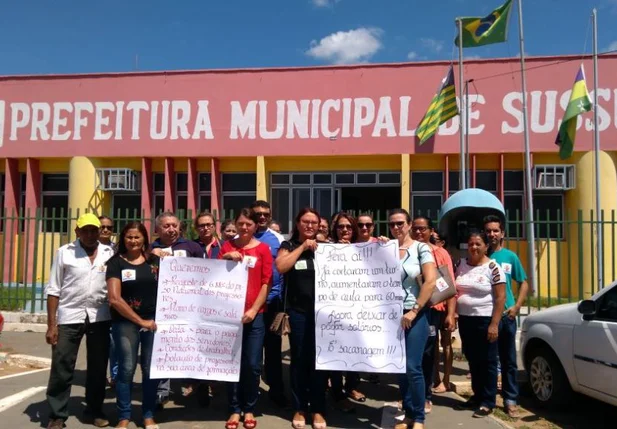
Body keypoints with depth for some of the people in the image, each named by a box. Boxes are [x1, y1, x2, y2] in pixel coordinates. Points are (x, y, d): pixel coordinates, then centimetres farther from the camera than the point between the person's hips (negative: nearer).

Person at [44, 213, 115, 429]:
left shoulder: (110, 253, 4)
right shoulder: (64, 252, 1)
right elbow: (53, 290, 0)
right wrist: (51, 324, -4)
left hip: (100, 317, 2)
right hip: (69, 317, -1)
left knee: (98, 367, 11)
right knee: (61, 368, 2)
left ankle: (95, 410, 28)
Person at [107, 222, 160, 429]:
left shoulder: (155, 260, 8)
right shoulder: (116, 263, 0)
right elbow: (114, 298, -8)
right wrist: (140, 321, -8)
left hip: (154, 320, 2)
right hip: (126, 322, -2)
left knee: (150, 369, 7)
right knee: (126, 369, 1)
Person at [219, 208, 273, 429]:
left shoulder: (263, 249, 2)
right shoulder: (227, 247, 7)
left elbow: (266, 283, 0)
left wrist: (254, 310, -8)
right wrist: (225, 257, -12)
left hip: (254, 314, -1)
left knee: (252, 364, 2)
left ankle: (249, 409, 19)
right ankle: (235, 409, 18)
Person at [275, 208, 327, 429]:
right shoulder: (289, 245, 5)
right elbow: (281, 267, -13)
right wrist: (302, 247, -11)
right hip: (298, 311, -1)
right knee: (299, 359, 6)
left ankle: (318, 409, 18)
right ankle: (299, 408, 19)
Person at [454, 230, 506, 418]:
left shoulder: (493, 267, -9)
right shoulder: (461, 265, 6)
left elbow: (500, 298, -11)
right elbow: (454, 291, 13)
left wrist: (494, 324, -16)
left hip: (485, 320, -5)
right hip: (465, 319, 5)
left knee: (487, 361, 4)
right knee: (472, 360, 14)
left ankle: (488, 401, 14)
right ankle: (477, 396, 27)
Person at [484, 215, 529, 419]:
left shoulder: (510, 256, 3)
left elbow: (524, 283, 8)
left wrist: (517, 307, -4)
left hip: (506, 315, 1)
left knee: (508, 360, 7)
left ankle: (510, 400, 17)